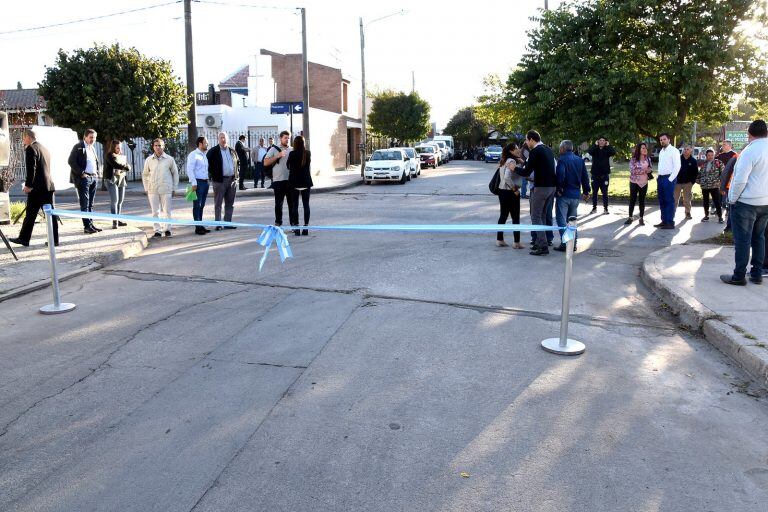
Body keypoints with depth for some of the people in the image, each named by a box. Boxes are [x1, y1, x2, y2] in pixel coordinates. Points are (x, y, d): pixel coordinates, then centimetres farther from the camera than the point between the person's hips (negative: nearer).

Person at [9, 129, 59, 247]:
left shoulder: (31, 149, -8)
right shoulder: (44, 148, 17)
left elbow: (31, 169, -16)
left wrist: (28, 185, -13)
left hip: (37, 188, -8)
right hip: (49, 186, 8)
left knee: (30, 214, -1)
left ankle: (24, 238, 6)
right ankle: (54, 239, 5)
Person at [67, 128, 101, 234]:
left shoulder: (92, 148, 18)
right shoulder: (78, 147, -5)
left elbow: (98, 162, 27)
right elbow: (71, 161, -13)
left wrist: (97, 172, 11)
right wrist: (81, 173, -16)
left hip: (94, 178, 7)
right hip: (83, 178, -7)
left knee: (90, 204, 10)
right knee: (85, 204, -7)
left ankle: (91, 224, 14)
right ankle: (87, 226, -7)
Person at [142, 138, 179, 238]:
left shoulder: (169, 159, 0)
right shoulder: (149, 160, 5)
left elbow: (175, 173, 7)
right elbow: (144, 174, 13)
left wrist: (174, 188, 5)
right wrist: (146, 189, 8)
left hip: (166, 189, -2)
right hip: (153, 190, 2)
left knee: (167, 211, 2)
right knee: (155, 212, 4)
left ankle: (167, 229, 13)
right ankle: (157, 230, 10)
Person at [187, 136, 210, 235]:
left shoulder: (204, 156, 17)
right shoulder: (193, 155, -8)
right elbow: (189, 169, -14)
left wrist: (207, 181, 13)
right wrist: (193, 183, -19)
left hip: (205, 182, 8)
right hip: (198, 183, -8)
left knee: (202, 206, 11)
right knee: (197, 206, -4)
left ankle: (201, 226, 17)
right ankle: (198, 228, -3)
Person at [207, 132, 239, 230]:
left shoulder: (233, 151, 12)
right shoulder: (213, 151, -2)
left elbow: (238, 162, 24)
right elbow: (207, 163, 0)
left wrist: (236, 172, 11)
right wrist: (213, 173, -5)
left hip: (232, 180, 5)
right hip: (220, 180, -5)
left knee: (230, 203, 9)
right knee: (218, 204, -1)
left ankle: (228, 222, 16)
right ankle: (218, 224, 2)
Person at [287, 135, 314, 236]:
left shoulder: (292, 154, -9)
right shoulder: (308, 153, 0)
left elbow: (288, 166, 1)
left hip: (294, 182, -2)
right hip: (306, 181, 2)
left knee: (294, 205, 4)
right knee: (306, 205, 7)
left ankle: (296, 228, 1)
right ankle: (306, 226, 5)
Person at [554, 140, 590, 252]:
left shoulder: (562, 159, -10)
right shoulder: (580, 160, 10)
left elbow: (560, 175, -23)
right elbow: (585, 177, 11)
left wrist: (559, 189, -13)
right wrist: (586, 191, 17)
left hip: (564, 194, -6)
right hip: (576, 195, 6)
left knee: (562, 219, -1)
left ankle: (565, 243, -7)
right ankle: (573, 244, 16)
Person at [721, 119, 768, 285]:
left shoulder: (750, 151, -16)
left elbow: (740, 179, -19)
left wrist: (733, 199, -7)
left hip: (746, 203, -7)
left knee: (742, 240, -2)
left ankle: (739, 276, 2)